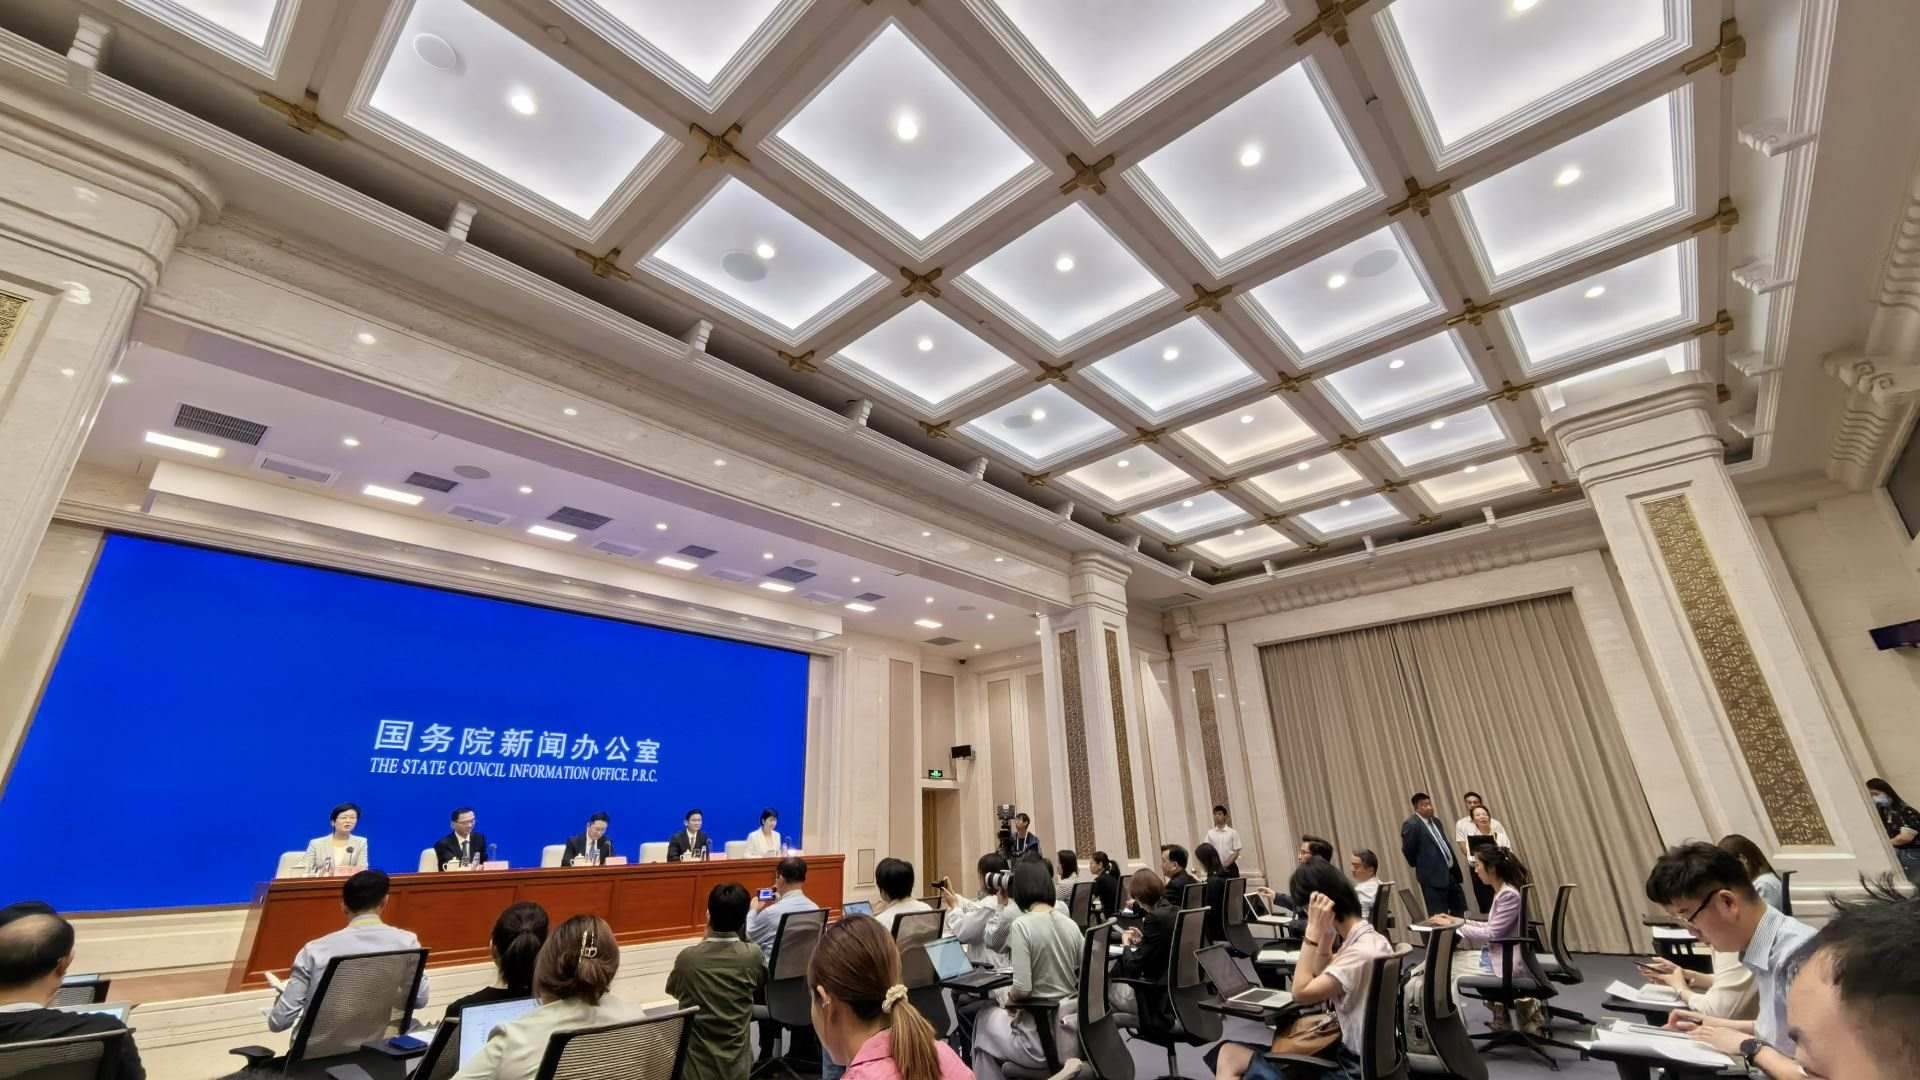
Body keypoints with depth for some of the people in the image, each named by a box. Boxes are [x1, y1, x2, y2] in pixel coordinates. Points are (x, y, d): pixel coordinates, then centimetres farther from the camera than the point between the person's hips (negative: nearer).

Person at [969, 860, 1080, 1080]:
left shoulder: (1022, 925, -17)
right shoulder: (1070, 924, 1)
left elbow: (1022, 990, -20)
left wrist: (1003, 995, 0)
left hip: (1043, 1039, -6)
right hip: (1072, 1033, 6)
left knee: (985, 1021, 23)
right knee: (999, 1014, 29)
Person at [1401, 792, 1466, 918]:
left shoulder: (1435, 821, 13)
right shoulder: (1411, 824, -16)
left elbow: (1444, 844, 20)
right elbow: (1408, 850, -15)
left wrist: (1455, 867, 13)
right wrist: (1420, 866, -4)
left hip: (1450, 872, 9)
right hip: (1433, 875, -9)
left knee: (1460, 911, 16)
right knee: (1439, 915, -3)